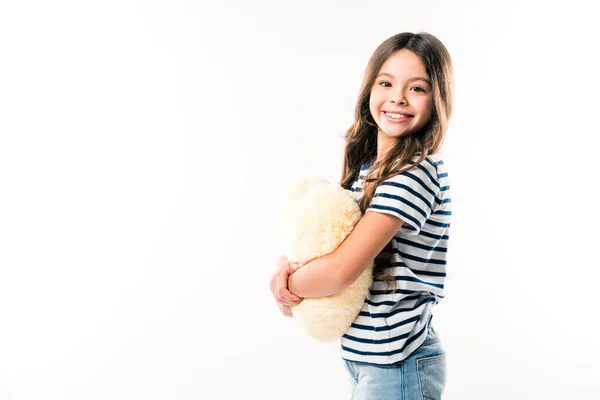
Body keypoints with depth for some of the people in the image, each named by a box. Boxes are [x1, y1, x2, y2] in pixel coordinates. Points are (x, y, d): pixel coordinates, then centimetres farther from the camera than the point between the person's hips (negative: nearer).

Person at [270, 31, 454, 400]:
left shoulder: (418, 172, -21)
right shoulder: (367, 165, 6)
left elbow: (341, 271, -24)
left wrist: (289, 285, -7)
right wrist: (287, 264, -9)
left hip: (398, 367, -8)